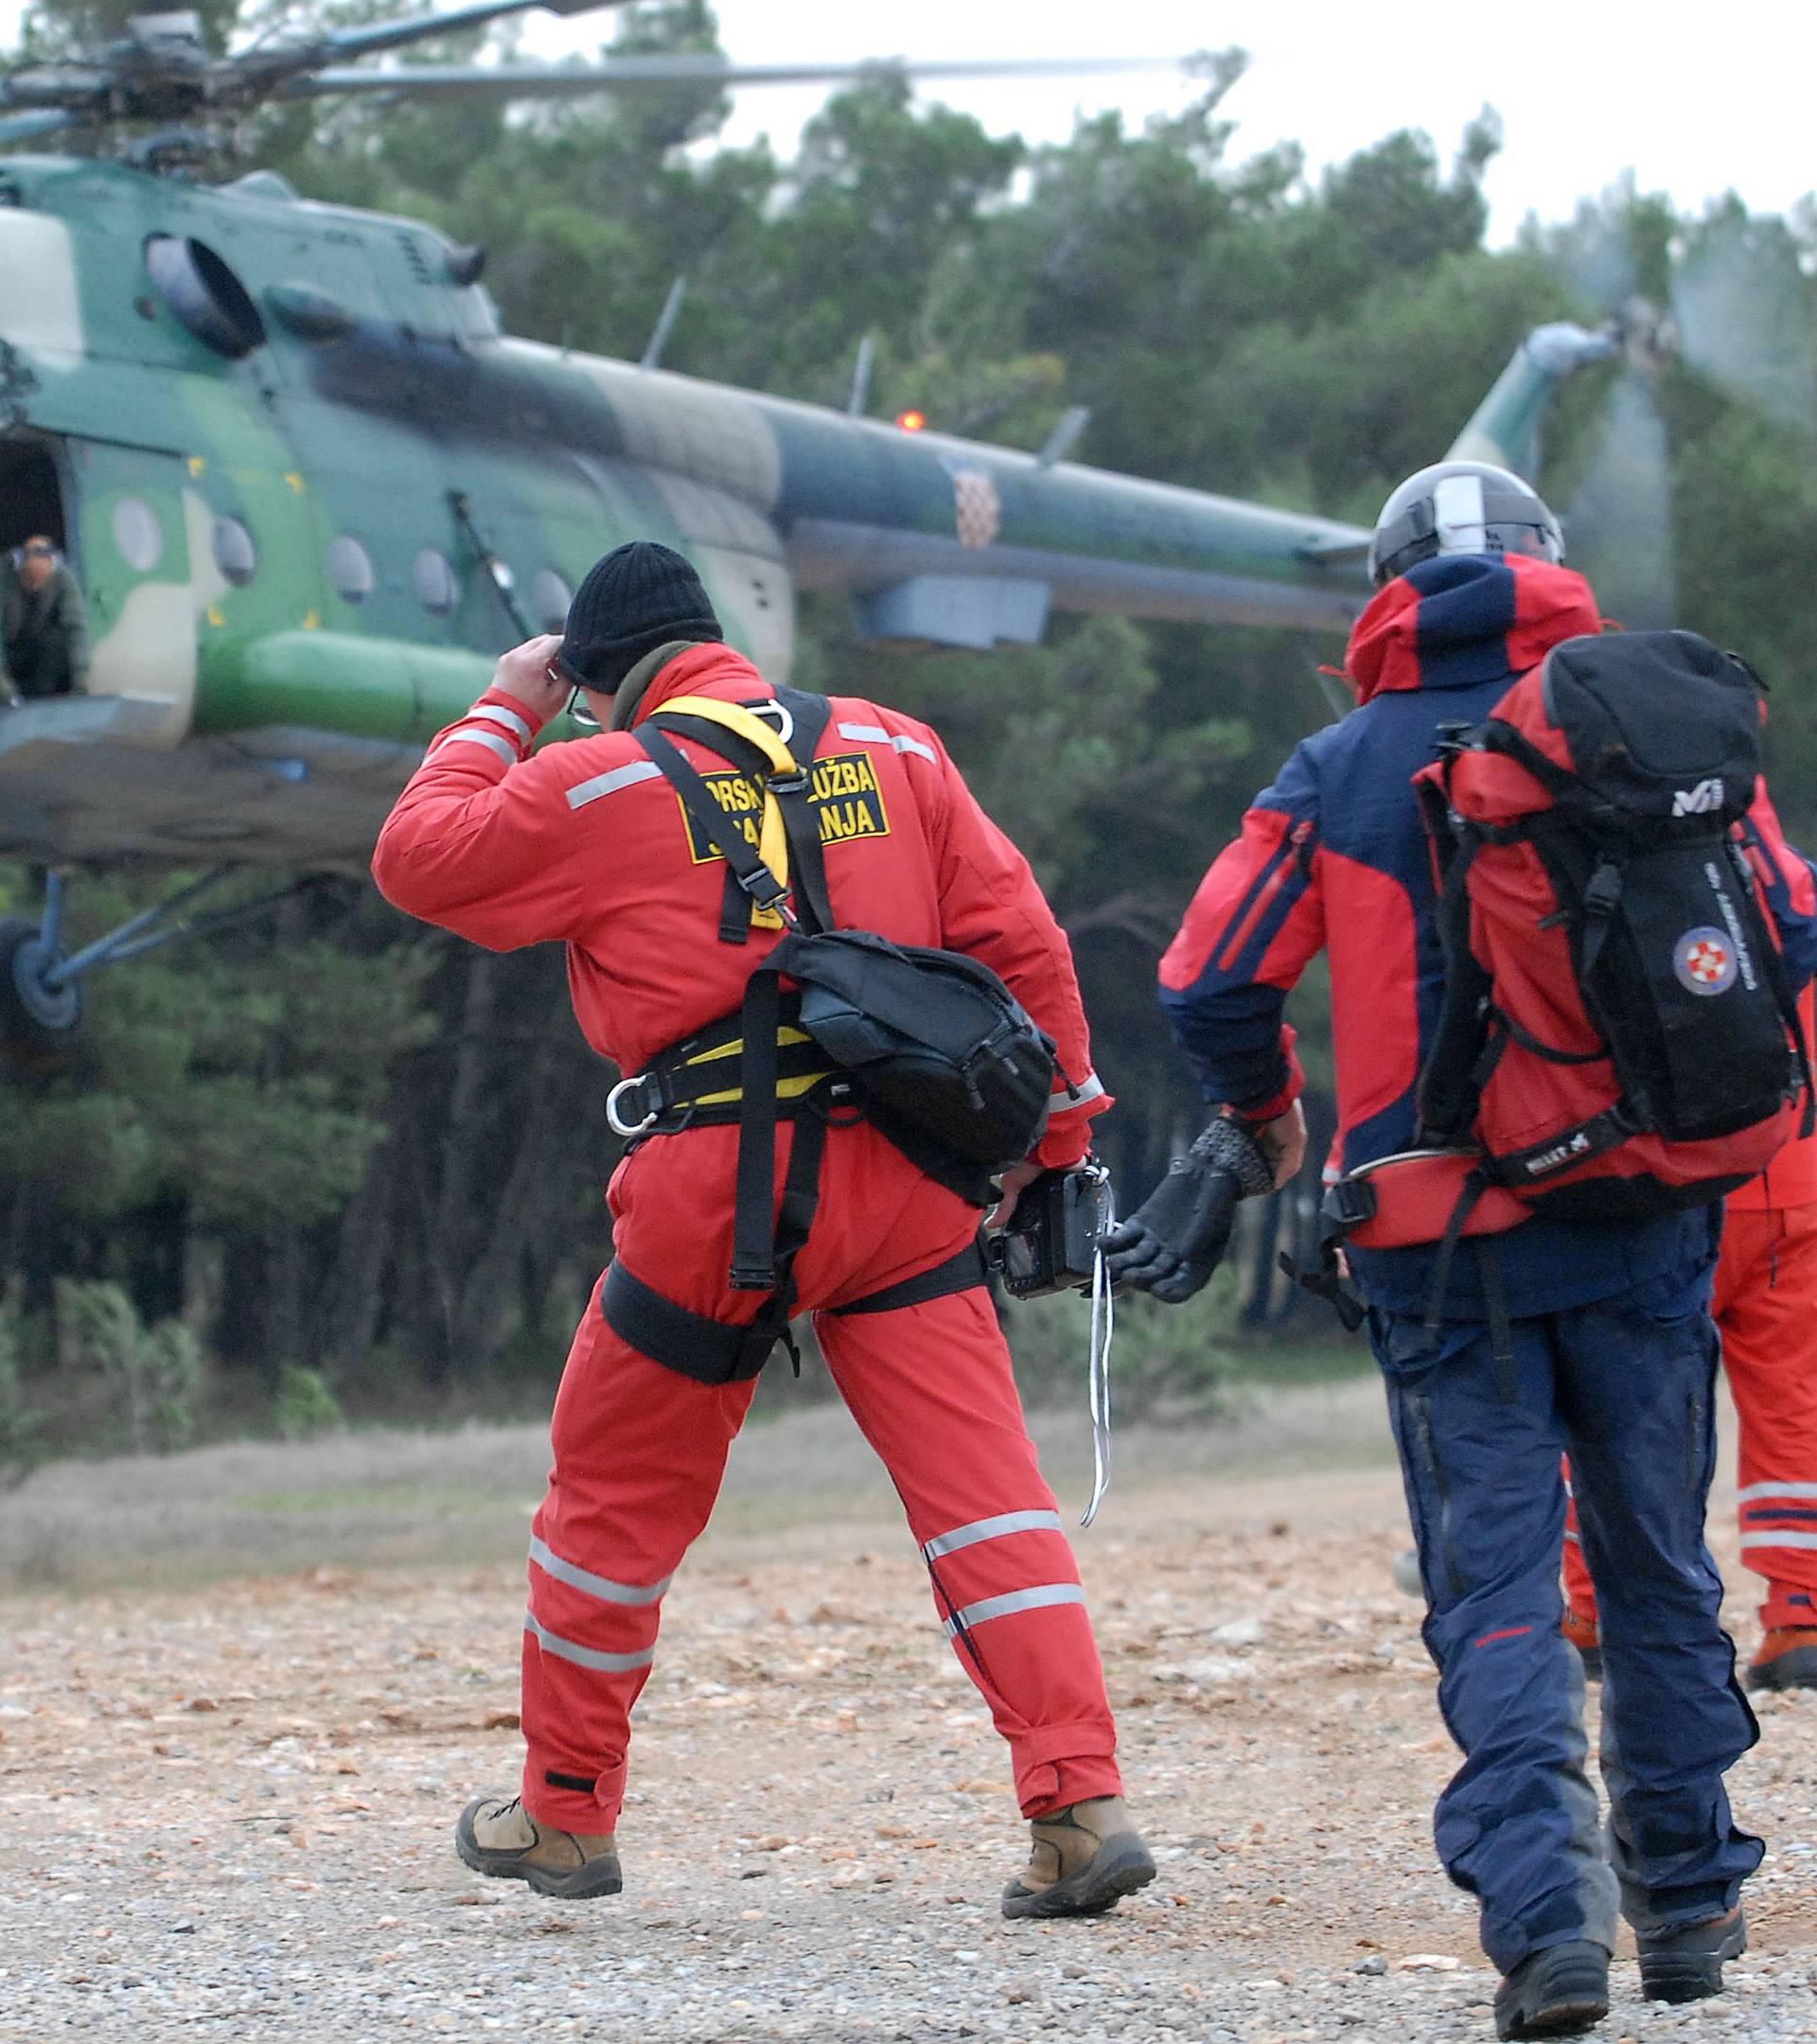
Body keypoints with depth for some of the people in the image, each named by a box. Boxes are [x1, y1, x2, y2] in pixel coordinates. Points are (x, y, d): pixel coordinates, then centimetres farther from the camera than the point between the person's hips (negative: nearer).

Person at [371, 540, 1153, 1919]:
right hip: (903, 1182, 3)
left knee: (619, 1497, 14)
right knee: (982, 1485, -1)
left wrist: (503, 716, 21)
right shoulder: (891, 748, 9)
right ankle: (1082, 1803, -14)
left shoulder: (600, 784, -2)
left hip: (716, 1196, -3)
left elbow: (417, 859, 9)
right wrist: (1053, 1134, 13)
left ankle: (566, 1816, 26)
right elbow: (1021, 941, 7)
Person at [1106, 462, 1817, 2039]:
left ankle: (1545, 1911, -17)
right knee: (1659, 1569, 15)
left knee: (1495, 1584, -1)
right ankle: (1685, 1898, 21)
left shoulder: (1340, 770, 1)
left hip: (1443, 1242, -1)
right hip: (1640, 1219, 1)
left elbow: (1213, 987, -2)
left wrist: (1265, 1123, 18)